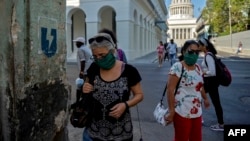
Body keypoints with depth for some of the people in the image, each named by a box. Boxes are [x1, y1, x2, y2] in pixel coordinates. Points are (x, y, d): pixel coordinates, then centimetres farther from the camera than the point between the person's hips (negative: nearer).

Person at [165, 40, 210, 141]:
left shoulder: (197, 67, 8)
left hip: (197, 112, 8)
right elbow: (170, 89, -21)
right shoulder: (177, 67, -16)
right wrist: (171, 111, -23)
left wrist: (205, 98, 30)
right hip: (182, 113, -7)